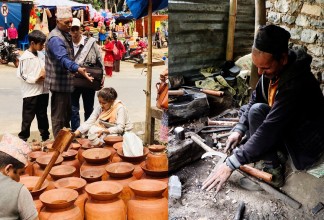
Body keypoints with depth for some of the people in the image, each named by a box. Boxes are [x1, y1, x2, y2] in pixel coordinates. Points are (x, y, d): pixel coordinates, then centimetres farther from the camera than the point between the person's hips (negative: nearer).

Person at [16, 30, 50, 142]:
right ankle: (22, 139, 16)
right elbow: (21, 75, -12)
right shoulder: (25, 57, -11)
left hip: (43, 91, 6)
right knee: (28, 117, 3)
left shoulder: (41, 54, 6)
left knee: (42, 116, 16)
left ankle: (45, 137, 27)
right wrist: (36, 79, -17)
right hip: (31, 93, -6)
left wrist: (46, 74, -4)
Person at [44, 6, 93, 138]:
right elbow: (63, 59, -37)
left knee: (67, 114, 20)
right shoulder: (55, 38, -20)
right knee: (58, 117, -1)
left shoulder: (66, 35, 12)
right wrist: (78, 69, -52)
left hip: (66, 82, 10)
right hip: (59, 83, -10)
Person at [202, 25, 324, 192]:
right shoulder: (274, 69, -10)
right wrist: (239, 129, -11)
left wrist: (232, 163, -34)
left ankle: (273, 170, -13)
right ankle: (278, 154, 6)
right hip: (288, 129, 9)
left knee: (257, 111, -25)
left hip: (306, 147, -8)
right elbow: (255, 99, 3)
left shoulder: (296, 84, -35)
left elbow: (270, 129, -37)